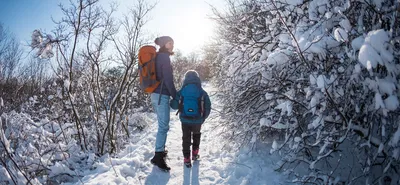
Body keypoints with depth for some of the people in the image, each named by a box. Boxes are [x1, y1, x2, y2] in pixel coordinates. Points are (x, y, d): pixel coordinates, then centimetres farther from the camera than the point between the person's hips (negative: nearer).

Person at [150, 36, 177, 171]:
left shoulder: (157, 57, 18)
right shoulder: (164, 57, -10)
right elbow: (167, 79, -16)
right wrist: (176, 95, -8)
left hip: (155, 94, 10)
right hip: (162, 95, -10)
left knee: (162, 124, 18)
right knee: (164, 126, -9)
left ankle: (160, 149, 29)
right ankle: (158, 156, -6)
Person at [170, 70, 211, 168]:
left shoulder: (181, 92, -4)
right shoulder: (202, 93, -3)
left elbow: (174, 105, -8)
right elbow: (208, 108, -4)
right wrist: (203, 118, 11)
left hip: (185, 120, 0)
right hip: (197, 121, 1)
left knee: (186, 138, 17)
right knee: (196, 135, 28)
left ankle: (186, 158, 15)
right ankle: (195, 154, 32)